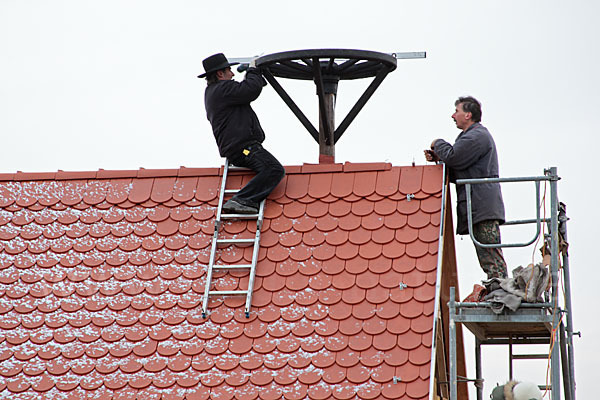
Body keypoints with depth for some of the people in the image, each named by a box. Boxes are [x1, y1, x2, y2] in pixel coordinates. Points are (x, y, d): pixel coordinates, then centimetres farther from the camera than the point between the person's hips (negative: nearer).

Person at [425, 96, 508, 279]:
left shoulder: (478, 136, -8)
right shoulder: (473, 135, 27)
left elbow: (453, 157, -18)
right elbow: (458, 172, 27)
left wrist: (438, 144, 1)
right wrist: (438, 158, 12)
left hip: (483, 208, -11)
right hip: (479, 209, 11)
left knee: (491, 258, -15)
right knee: (488, 258, 7)